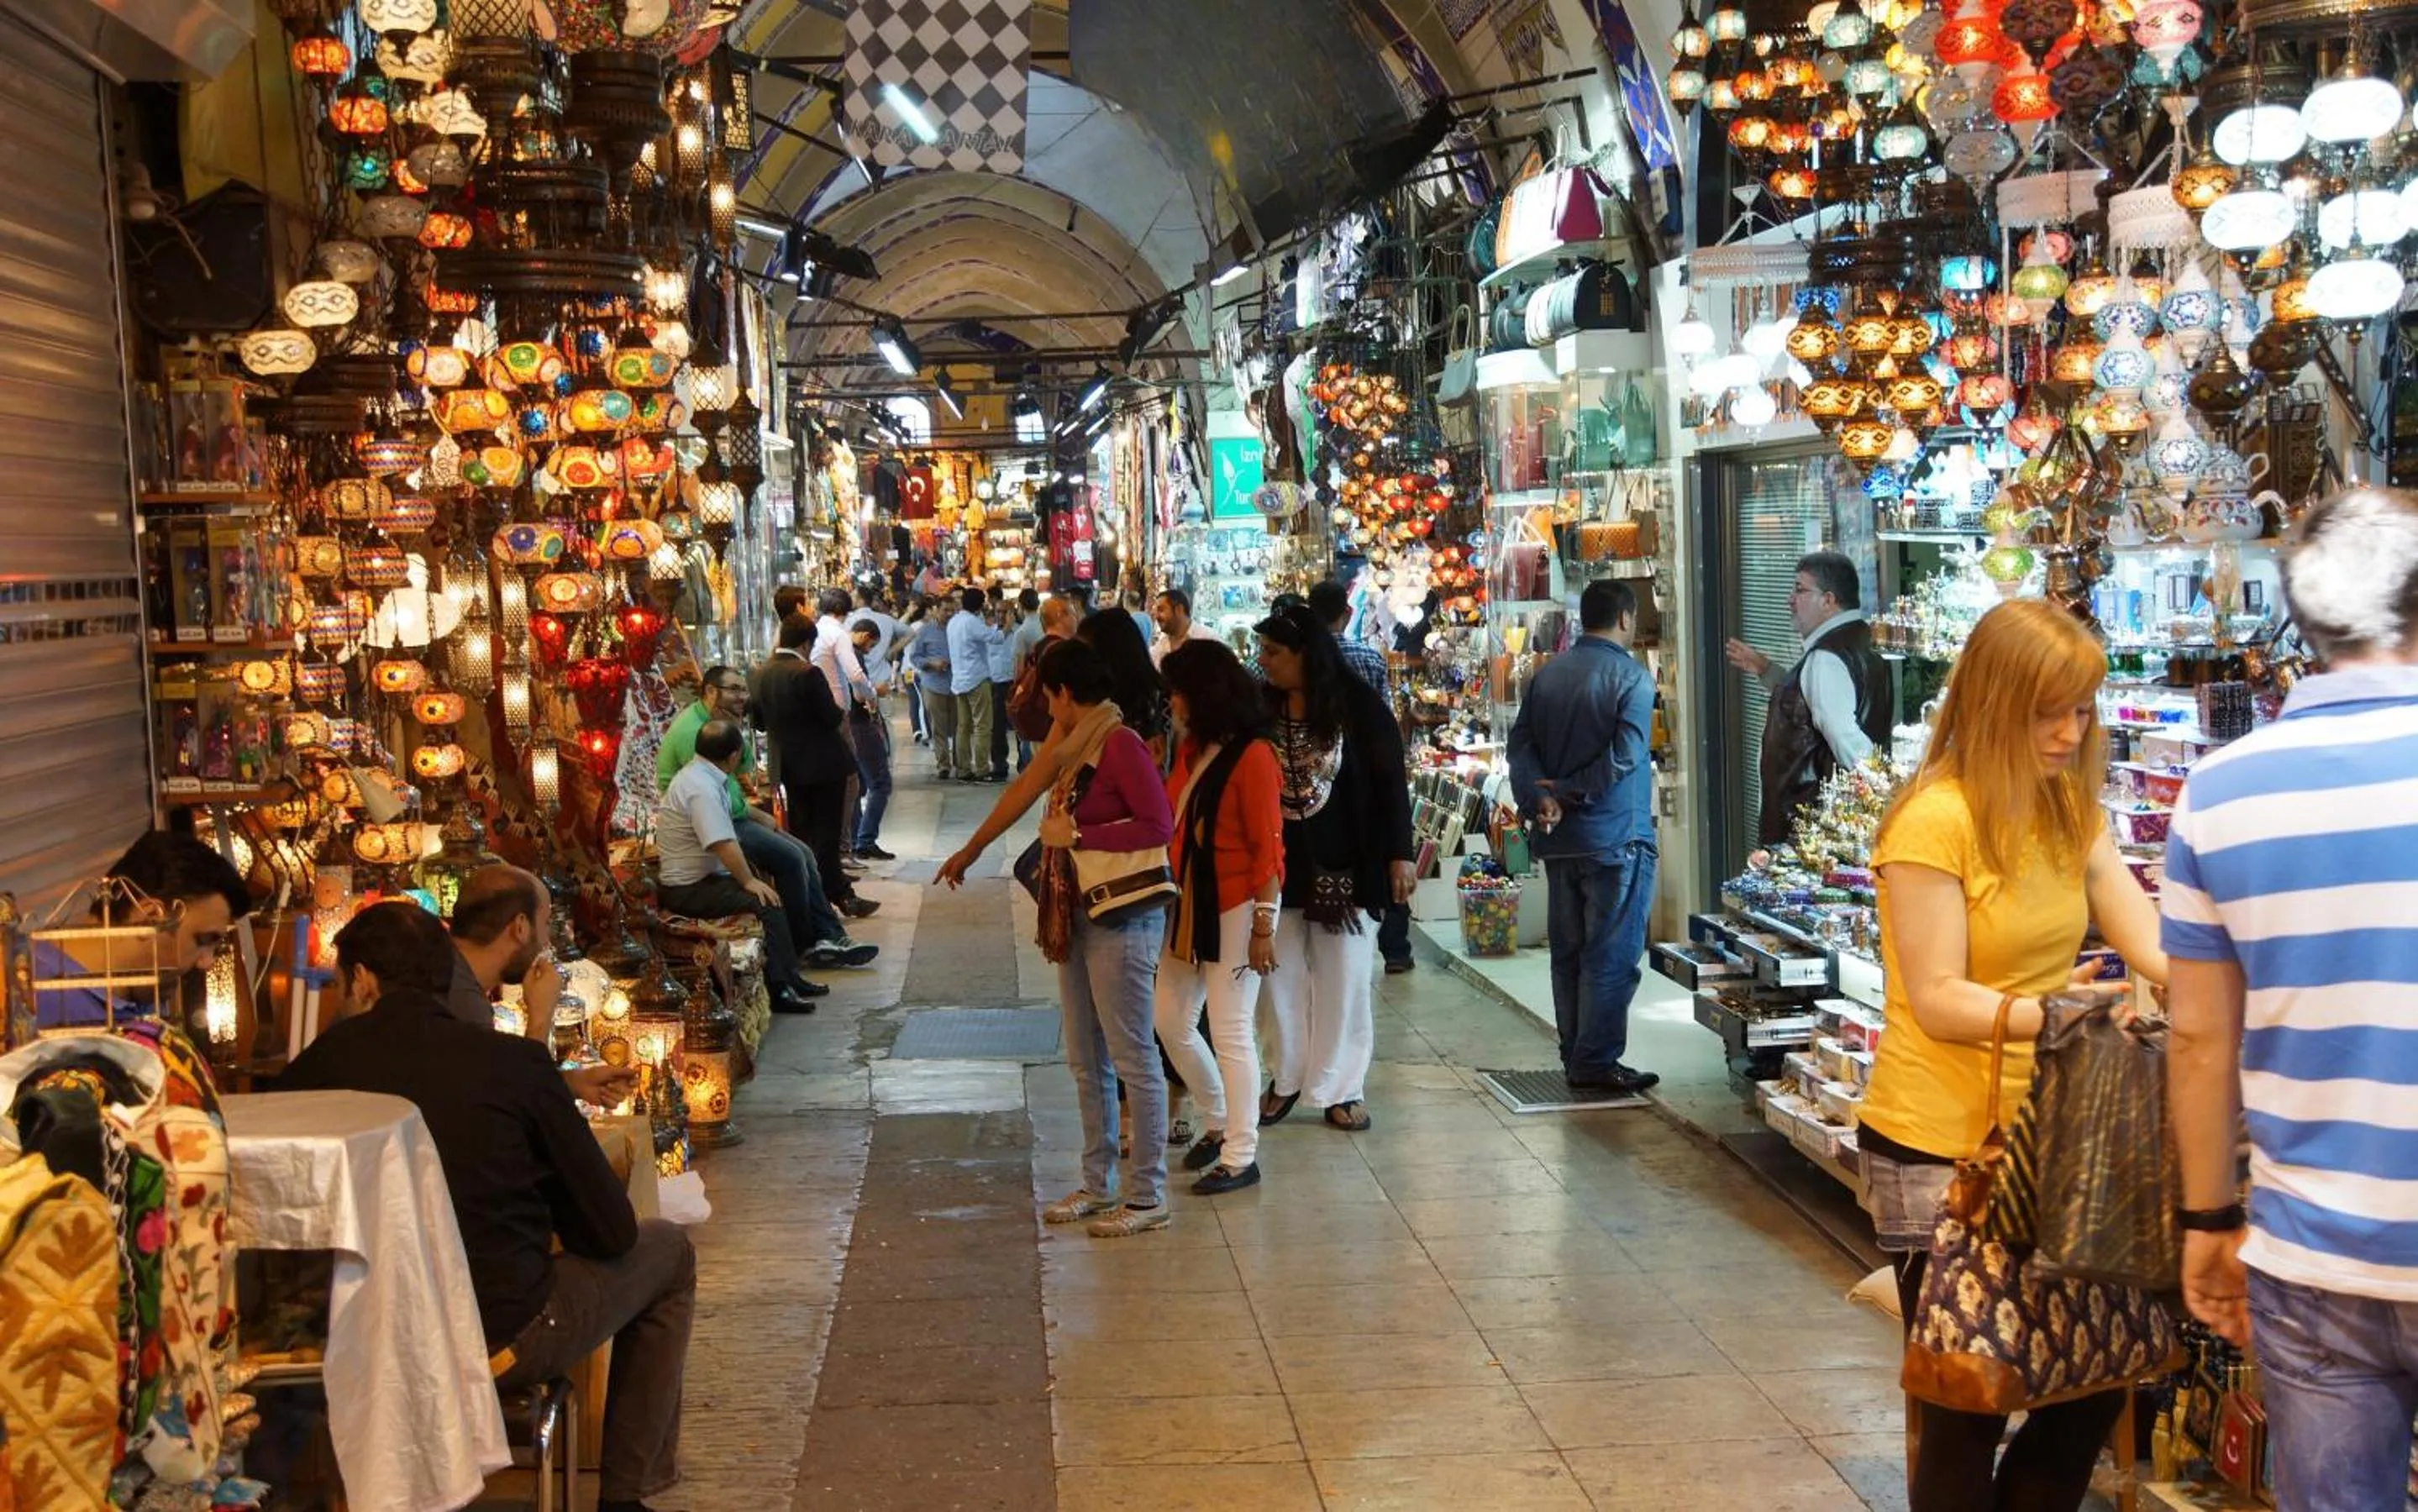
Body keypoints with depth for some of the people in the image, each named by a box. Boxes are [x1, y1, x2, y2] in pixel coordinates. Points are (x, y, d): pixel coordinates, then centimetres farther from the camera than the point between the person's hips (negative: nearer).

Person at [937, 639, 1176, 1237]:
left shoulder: (1120, 744, -15)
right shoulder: (1074, 745, 12)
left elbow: (1158, 824, -23)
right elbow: (1024, 790, 24)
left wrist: (1078, 835, -17)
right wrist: (970, 851, 34)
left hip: (1122, 918, -10)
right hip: (1077, 917, 10)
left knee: (1133, 1057, -3)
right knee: (1086, 1060, 14)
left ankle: (1148, 1196, 4)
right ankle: (1098, 1186, 23)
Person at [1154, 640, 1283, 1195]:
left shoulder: (1252, 757, -15)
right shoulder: (1190, 749, 9)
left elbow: (1268, 848, -15)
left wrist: (1263, 925, -16)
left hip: (1233, 908, -8)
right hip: (1187, 904, 8)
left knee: (1231, 1032, -2)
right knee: (1171, 1021, 12)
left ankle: (1241, 1157, 9)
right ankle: (1218, 1122, 31)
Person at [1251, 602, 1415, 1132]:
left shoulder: (1360, 706, -8)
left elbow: (1391, 781, -5)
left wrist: (1399, 854, -7)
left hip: (1345, 867, -3)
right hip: (1280, 866, 3)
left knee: (1344, 976, 4)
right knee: (1282, 974, 8)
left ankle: (1341, 1087, 12)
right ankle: (1287, 1078, 21)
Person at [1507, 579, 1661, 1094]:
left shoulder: (1547, 674, 9)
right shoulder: (1631, 676, -11)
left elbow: (1521, 743, 1)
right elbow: (1625, 756, -21)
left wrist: (1539, 797, -11)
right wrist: (1568, 794, -14)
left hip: (1558, 839, 7)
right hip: (1615, 837, -7)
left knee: (1568, 953, 13)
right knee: (1611, 956, 0)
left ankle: (1576, 1058, 19)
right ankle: (1596, 1063, 1)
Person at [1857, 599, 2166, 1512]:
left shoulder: (2073, 811, 7)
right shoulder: (1935, 820, -16)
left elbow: (2154, 945, -5)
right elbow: (1938, 1002, -19)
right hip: (1938, 1145, -7)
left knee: (2098, 1377, 12)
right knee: (1967, 1406, 6)